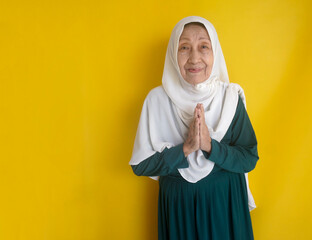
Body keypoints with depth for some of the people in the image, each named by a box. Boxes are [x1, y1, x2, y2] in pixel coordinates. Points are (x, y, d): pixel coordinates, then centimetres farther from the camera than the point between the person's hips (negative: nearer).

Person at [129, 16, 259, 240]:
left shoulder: (231, 97, -8)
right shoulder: (158, 99, -11)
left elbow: (250, 159, -8)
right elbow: (140, 165, -11)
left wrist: (210, 146, -23)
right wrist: (184, 149, -24)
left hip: (226, 203, 1)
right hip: (177, 205, -1)